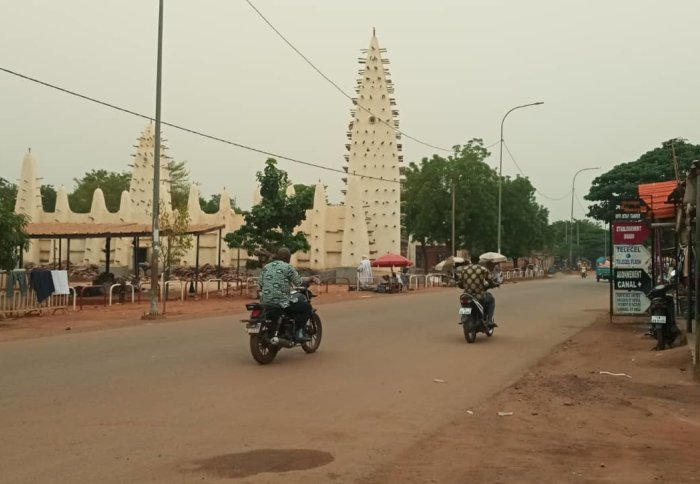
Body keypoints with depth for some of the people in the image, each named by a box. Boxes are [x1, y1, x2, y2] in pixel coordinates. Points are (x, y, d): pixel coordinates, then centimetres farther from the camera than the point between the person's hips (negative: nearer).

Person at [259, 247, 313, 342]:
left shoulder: (266, 267, 14)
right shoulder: (288, 267, -5)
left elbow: (261, 284, 11)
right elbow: (298, 282, -5)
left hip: (265, 302, 7)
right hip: (282, 301, -7)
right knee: (307, 307, 9)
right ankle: (298, 332, -2)